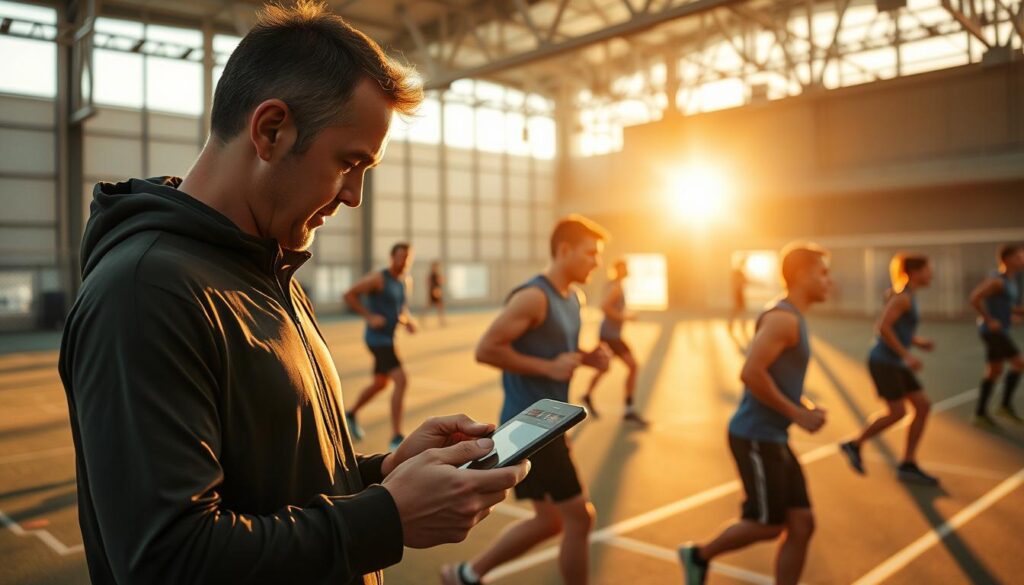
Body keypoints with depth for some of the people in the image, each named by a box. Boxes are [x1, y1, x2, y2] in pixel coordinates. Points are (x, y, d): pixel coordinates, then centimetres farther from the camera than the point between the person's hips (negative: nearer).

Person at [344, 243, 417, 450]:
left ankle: (350, 414, 46)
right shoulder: (378, 277, -14)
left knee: (380, 384, 23)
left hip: (388, 338, 9)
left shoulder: (403, 282, 10)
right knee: (402, 381, -19)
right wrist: (369, 317, -18)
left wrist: (409, 322, 1)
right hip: (378, 338, -9)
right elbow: (349, 295, -13)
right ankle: (396, 437, -15)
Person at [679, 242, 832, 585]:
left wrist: (806, 408, 9)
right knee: (768, 525, 1)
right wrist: (797, 414, -19)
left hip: (773, 438, 10)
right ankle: (699, 555, 22)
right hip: (756, 438, -10)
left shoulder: (794, 320, 15)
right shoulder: (783, 318, -17)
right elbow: (752, 373, -27)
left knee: (801, 524, 9)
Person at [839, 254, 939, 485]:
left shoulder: (909, 296, 15)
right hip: (883, 361, -10)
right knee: (897, 412, -8)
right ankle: (854, 445, 9)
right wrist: (906, 355, -22)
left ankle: (908, 465, 9)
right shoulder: (903, 296, -14)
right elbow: (883, 327, -24)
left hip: (895, 363, 10)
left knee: (923, 406, 4)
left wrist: (920, 342, 11)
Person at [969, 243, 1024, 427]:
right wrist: (989, 320, -20)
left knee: (994, 371, 11)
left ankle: (981, 413, 15)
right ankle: (1006, 405, 0)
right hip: (993, 330, -10)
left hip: (999, 331, 10)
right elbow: (975, 298, -26)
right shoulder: (997, 280, -16)